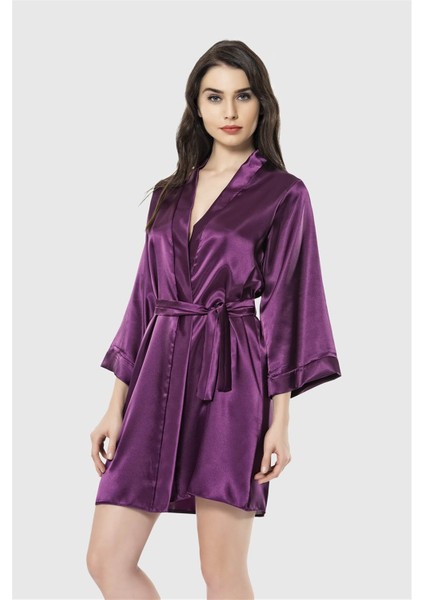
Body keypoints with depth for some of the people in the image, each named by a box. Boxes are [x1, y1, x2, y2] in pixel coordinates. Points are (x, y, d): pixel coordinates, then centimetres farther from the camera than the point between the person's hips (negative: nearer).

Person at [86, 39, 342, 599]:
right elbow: (146, 299, 15)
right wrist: (116, 405, 10)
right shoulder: (169, 194, 16)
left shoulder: (283, 194, 2)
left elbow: (285, 305, -2)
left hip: (229, 380, -5)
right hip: (159, 377, 5)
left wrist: (280, 421, -8)